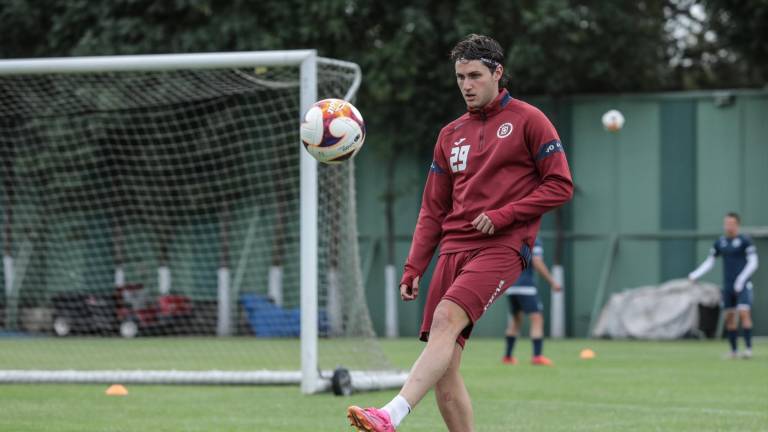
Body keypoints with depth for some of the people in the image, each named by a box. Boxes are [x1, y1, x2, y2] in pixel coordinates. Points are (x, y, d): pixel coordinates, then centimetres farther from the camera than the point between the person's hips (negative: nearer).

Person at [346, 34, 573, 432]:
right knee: (444, 365, -5)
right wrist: (413, 267, 10)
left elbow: (560, 186, -2)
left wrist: (502, 215, -11)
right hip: (454, 248, 6)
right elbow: (433, 209, 20)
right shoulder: (451, 135, 20)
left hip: (502, 247, -6)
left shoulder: (527, 121, 3)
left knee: (446, 317, -29)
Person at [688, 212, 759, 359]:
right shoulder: (720, 243, 11)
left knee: (744, 313, -17)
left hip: (742, 285, -5)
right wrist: (695, 275, 2)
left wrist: (741, 279, -17)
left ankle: (748, 348, -16)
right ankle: (734, 350, 8)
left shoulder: (745, 241, -3)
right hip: (727, 286, 5)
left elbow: (753, 263, -7)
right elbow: (709, 262, 15)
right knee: (729, 317, 2)